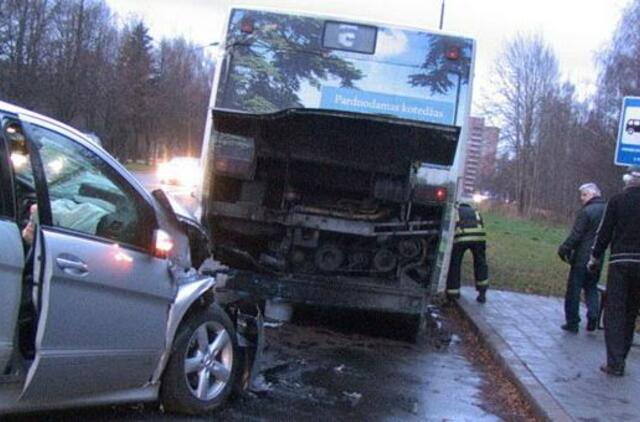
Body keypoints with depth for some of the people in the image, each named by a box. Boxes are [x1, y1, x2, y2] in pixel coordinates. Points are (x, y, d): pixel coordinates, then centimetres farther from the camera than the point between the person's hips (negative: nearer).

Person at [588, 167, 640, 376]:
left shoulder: (618, 200, -4)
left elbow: (605, 231, -3)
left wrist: (595, 257, 8)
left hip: (620, 261, -3)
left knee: (614, 312, 1)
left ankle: (615, 362, -6)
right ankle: (619, 359, 18)